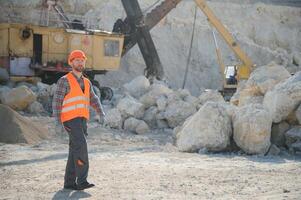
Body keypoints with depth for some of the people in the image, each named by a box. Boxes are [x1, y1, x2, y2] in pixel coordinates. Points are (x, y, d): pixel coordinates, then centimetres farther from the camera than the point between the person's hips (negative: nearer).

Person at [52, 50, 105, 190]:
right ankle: (82, 180, -19)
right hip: (71, 119, -7)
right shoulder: (64, 80, -4)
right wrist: (58, 121, -17)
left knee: (75, 151, 6)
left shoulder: (86, 82, 18)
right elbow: (57, 101, -8)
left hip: (82, 120, 7)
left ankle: (69, 182, 11)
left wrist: (101, 113, -2)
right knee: (81, 146, -19)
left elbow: (94, 100, 18)